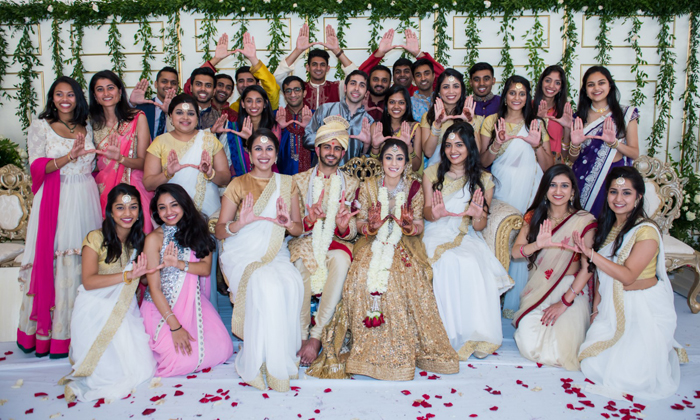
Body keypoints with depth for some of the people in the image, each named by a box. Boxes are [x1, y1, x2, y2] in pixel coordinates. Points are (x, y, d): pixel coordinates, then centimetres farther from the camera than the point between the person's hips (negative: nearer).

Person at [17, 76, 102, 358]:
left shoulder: (87, 128, 15)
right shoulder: (40, 127, 5)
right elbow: (37, 166, -6)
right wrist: (68, 157, -19)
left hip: (85, 200, 3)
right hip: (55, 202, -3)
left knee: (85, 263, -1)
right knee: (51, 262, -3)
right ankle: (45, 332, 8)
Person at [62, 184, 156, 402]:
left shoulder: (140, 240, 6)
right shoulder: (96, 239, -10)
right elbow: (88, 281, -19)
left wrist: (142, 272, -13)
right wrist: (127, 275, -27)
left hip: (125, 309, 5)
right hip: (95, 310, -4)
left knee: (142, 366, -9)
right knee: (112, 368, -12)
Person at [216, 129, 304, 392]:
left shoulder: (287, 184, 12)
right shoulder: (238, 185, 4)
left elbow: (299, 230, 12)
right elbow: (219, 232, 1)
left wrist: (288, 222, -12)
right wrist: (241, 222, -20)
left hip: (276, 253, 3)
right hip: (242, 255, -2)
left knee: (292, 283, -31)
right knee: (267, 284, -34)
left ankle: (284, 357, -16)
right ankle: (262, 363, -20)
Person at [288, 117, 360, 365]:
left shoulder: (351, 184, 13)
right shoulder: (298, 181, 12)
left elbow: (351, 233, 6)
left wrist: (343, 226, -20)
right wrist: (309, 220, -21)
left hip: (336, 242, 1)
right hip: (305, 241, 0)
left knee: (341, 259, -35)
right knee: (301, 263, -36)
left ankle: (316, 336, -29)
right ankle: (302, 336, -24)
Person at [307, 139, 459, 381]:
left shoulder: (414, 187, 3)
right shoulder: (368, 186, 3)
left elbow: (419, 227, 3)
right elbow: (360, 224, 3)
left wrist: (410, 225, -20)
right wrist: (371, 226, -19)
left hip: (403, 246, 0)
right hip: (373, 244, 0)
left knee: (408, 279, -28)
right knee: (363, 276, -28)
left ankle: (405, 346, -8)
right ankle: (368, 345, -12)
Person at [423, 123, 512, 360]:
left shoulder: (484, 180, 7)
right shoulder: (432, 173, 8)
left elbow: (479, 227, 3)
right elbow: (426, 211, 2)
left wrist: (477, 216, -21)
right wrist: (435, 213, -23)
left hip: (467, 237, 1)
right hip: (437, 234, -1)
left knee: (475, 264, -32)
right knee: (450, 263, -33)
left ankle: (475, 333, -19)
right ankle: (453, 335, -22)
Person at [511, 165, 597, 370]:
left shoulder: (584, 221, -7)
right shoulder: (535, 217, 3)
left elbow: (587, 268, -10)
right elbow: (515, 252, -8)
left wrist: (565, 302, -16)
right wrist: (537, 245, -28)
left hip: (571, 290, -2)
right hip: (537, 289, 2)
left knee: (561, 349, -17)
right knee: (529, 344, -15)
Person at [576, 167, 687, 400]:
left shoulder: (647, 232, -20)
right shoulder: (607, 225, 3)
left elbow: (628, 275, -26)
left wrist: (590, 253, -30)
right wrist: (596, 306, 5)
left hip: (645, 309, -6)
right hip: (613, 306, 7)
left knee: (628, 375, -8)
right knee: (592, 365, 4)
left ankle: (664, 352, 23)